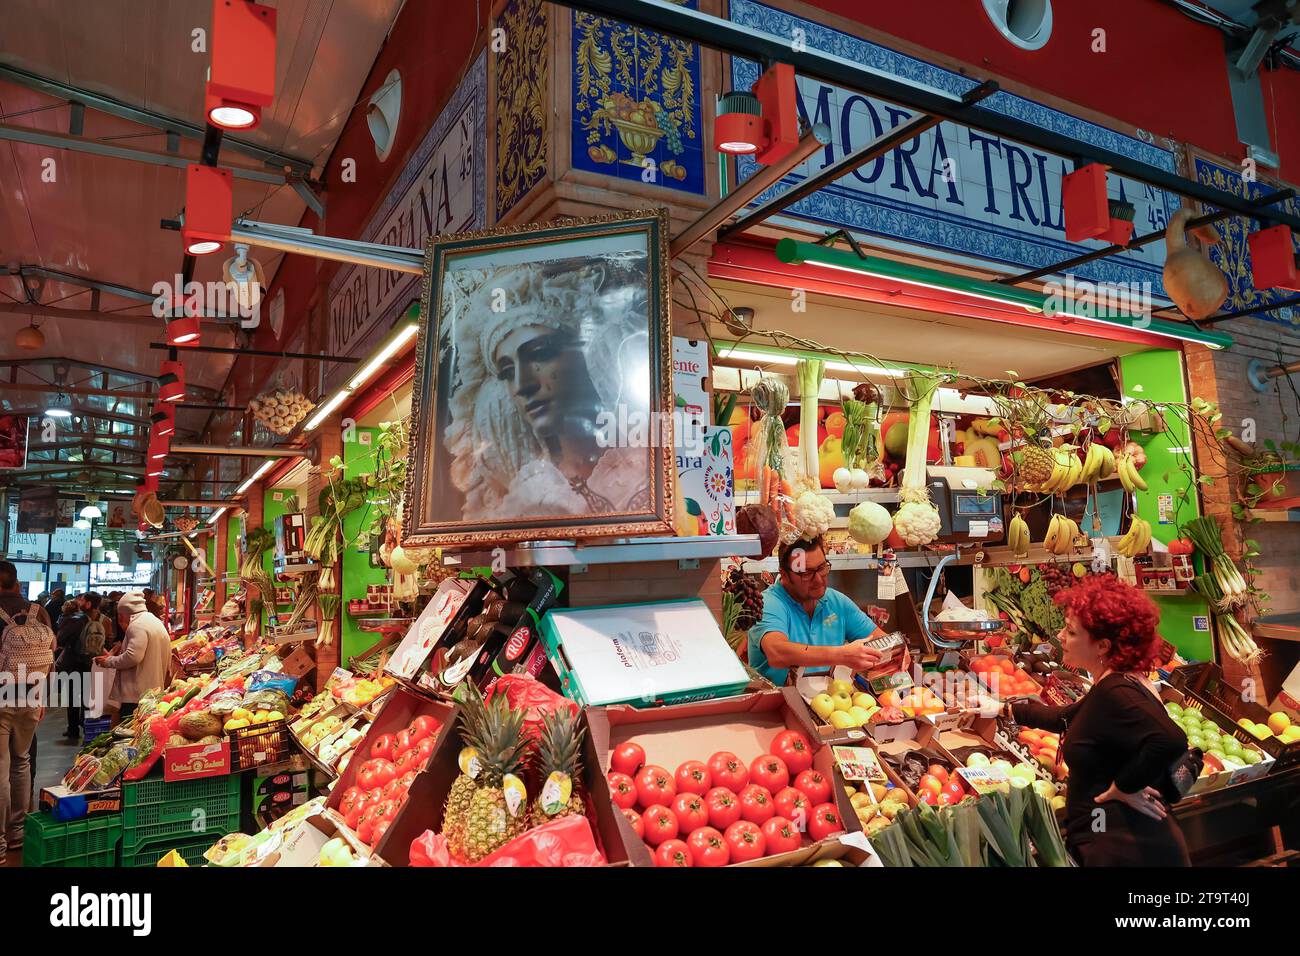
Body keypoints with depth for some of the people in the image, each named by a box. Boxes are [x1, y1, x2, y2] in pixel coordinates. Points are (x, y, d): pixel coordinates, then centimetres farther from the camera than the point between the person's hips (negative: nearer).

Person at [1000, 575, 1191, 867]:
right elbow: (1064, 718, 25)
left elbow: (1170, 741, -39)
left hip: (1120, 848, -9)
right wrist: (1008, 709, 33)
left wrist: (1123, 787, -25)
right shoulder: (1118, 686, 9)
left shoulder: (1114, 692, -22)